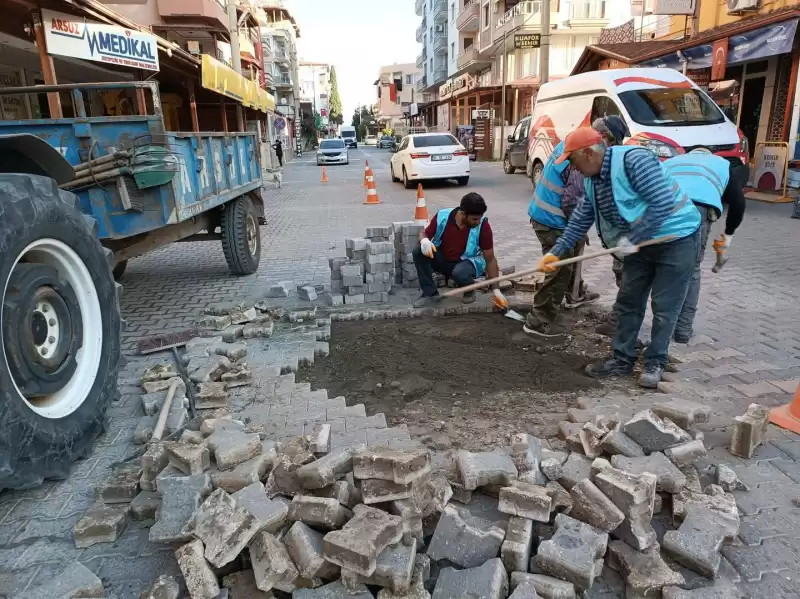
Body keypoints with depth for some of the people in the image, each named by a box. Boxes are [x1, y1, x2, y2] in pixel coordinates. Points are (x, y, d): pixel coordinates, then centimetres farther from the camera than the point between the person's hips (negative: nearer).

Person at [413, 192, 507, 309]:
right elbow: (424, 234, -1)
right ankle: (429, 293, -11)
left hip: (468, 261, -2)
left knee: (459, 273, -39)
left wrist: (496, 290, -17)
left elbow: (490, 259, -14)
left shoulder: (483, 226, -21)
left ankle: (469, 290, -1)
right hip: (443, 260, 3)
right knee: (418, 251, -24)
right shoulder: (442, 216, -18)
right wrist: (424, 241, -29)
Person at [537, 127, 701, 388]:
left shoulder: (634, 160, -26)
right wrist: (556, 251, 3)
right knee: (628, 302, 9)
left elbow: (663, 202, -30)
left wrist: (633, 239, -25)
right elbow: (581, 218, 7)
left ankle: (655, 362, 16)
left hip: (676, 238, -8)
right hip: (640, 242, 8)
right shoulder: (592, 179, 1)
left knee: (664, 307, 0)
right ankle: (622, 359, 20)